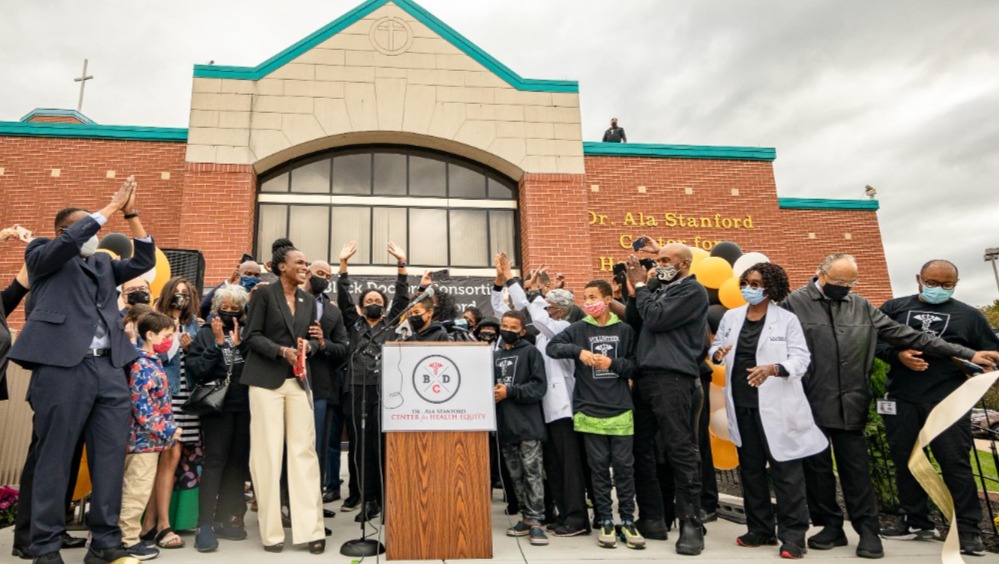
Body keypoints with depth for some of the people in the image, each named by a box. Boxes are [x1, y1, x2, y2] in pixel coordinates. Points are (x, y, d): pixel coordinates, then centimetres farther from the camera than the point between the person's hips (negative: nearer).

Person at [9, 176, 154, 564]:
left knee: (110, 459, 3)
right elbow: (69, 242, -9)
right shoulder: (42, 254, 10)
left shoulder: (103, 263, 23)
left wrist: (130, 213, 6)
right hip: (62, 366, -4)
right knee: (54, 460, 2)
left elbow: (144, 260, 13)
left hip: (110, 369, 5)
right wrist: (112, 206, -5)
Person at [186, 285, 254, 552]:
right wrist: (218, 344, -11)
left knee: (238, 463, 5)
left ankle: (227, 518, 16)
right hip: (217, 405, -2)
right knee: (215, 461, -7)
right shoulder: (205, 334, 6)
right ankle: (205, 525, -3)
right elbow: (196, 371, -5)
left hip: (245, 405, 2)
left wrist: (239, 344, -12)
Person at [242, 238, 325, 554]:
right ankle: (272, 531, 10)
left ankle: (311, 529, 3)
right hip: (266, 380, -4)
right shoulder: (264, 294, -1)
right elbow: (252, 335, -5)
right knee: (268, 452, 0)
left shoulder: (309, 300, 13)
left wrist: (308, 345, -7)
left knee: (304, 451, 0)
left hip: (298, 381, 4)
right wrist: (282, 351, -17)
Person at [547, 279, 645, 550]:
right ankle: (605, 521, 18)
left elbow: (635, 366, 4)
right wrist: (578, 351, -20)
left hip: (621, 410, 0)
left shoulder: (625, 330, 4)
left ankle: (627, 521, 17)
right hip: (590, 411, 0)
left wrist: (613, 363, -13)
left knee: (624, 466, 5)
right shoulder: (579, 329, 4)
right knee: (599, 467, 8)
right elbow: (552, 346, -6)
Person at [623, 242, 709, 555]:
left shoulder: (692, 291, -3)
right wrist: (639, 286, 5)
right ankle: (652, 519, 19)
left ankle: (691, 525, 4)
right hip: (644, 377, 8)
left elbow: (656, 319, -14)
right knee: (641, 450, 9)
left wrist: (640, 285, -1)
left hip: (673, 379, -8)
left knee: (681, 453, -4)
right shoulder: (658, 288, 20)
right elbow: (633, 320, 14)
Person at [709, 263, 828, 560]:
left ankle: (793, 535, 10)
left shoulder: (787, 319, -4)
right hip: (742, 404, 5)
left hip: (776, 405, -5)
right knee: (750, 467, 13)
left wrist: (773, 368, -28)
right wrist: (717, 353, -11)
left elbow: (801, 358, -11)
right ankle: (760, 529, 26)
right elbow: (715, 347, 13)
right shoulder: (731, 316, 9)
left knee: (785, 469, -2)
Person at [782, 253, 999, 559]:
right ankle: (831, 525, 23)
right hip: (810, 405, -2)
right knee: (817, 468, 8)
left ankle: (868, 530, 20)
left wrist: (966, 353, 5)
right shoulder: (796, 303, -4)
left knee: (856, 469, 8)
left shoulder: (861, 307, 8)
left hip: (850, 405, 3)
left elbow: (906, 335, 8)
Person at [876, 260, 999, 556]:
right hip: (902, 400, 2)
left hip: (947, 401, -1)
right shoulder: (894, 307, 11)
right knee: (905, 461, 9)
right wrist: (897, 355, -10)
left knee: (955, 463, -2)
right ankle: (916, 521, 22)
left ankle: (967, 528, 10)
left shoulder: (969, 315, 11)